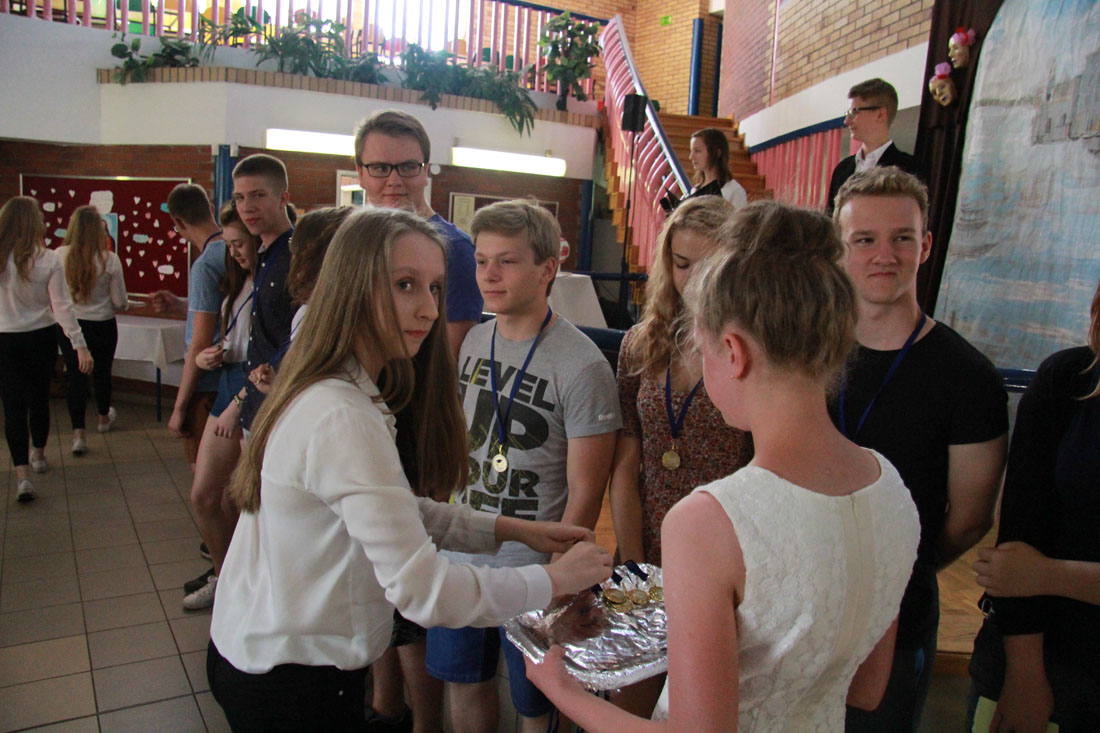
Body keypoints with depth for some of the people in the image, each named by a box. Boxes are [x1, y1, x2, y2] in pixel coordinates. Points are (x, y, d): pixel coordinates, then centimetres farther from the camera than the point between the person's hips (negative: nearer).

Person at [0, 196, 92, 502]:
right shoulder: (48, 260, -11)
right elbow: (62, 306, -13)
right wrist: (80, 345, -12)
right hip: (42, 338, 1)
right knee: (39, 397, 18)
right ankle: (38, 455, 37)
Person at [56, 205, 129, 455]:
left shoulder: (59, 255, -12)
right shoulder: (110, 260, -16)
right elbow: (120, 302, -10)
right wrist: (124, 305, 13)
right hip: (102, 326, 0)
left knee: (75, 376, 8)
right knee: (102, 372, 20)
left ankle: (78, 433, 1)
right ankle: (104, 418, 42)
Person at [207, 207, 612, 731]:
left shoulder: (331, 392, 2)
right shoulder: (342, 419, -29)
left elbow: (396, 512, 6)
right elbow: (421, 589, -29)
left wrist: (510, 528, -2)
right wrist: (555, 580, -18)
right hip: (290, 684, -8)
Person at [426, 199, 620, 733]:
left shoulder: (581, 366, -19)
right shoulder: (474, 341, 2)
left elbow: (584, 493, -15)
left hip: (532, 568, -6)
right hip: (462, 553, 6)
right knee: (464, 681, 21)